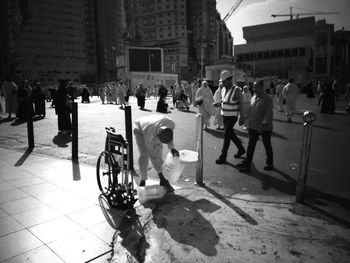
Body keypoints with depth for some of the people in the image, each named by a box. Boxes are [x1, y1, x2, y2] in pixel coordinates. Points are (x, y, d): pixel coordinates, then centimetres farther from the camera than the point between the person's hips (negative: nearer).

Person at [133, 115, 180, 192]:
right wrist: (160, 173, -28)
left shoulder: (171, 124, -32)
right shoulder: (148, 133, -42)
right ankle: (143, 181, -6)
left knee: (159, 154, -7)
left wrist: (172, 148, -19)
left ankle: (163, 181, 1)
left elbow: (168, 136, -7)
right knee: (144, 154, -20)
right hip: (140, 129, -4)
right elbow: (152, 154, -32)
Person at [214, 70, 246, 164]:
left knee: (226, 135, -7)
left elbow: (241, 104, -13)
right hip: (224, 115, 7)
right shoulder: (223, 89, 5)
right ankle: (241, 149, 37)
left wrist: (242, 117, -15)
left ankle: (223, 156, 3)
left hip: (232, 116, -7)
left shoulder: (236, 90, -15)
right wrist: (218, 104, -4)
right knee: (230, 133, 16)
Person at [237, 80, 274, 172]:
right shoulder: (253, 98, 10)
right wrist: (249, 125, 12)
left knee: (267, 146, 10)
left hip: (265, 128, -6)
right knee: (251, 146, 7)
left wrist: (263, 124, -26)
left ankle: (270, 164, 28)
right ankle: (247, 165, 15)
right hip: (253, 127, 6)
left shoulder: (267, 99, -12)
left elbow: (268, 113, -19)